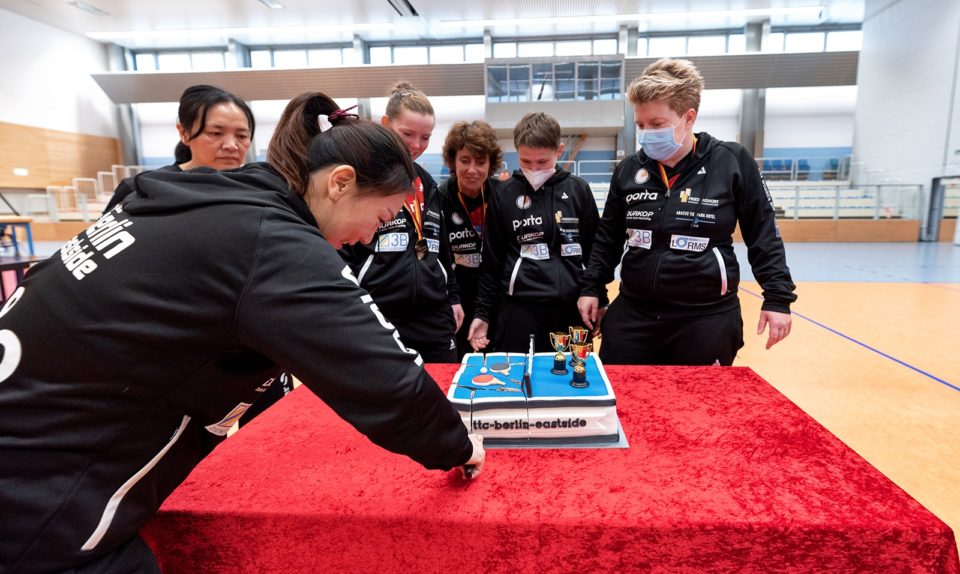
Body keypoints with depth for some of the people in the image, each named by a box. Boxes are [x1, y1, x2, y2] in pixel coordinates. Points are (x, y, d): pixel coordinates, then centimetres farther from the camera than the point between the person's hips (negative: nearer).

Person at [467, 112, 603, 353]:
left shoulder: (579, 191, 3)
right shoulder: (504, 195, 1)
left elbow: (595, 250, 9)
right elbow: (491, 261, 5)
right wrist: (483, 312, 3)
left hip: (572, 310, 1)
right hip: (519, 311, -1)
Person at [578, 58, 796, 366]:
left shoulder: (732, 161, -5)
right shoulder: (628, 170, 3)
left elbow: (763, 236, 0)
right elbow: (608, 237, 12)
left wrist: (778, 298, -2)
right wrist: (592, 288, 9)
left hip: (707, 318, -2)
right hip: (633, 314, 3)